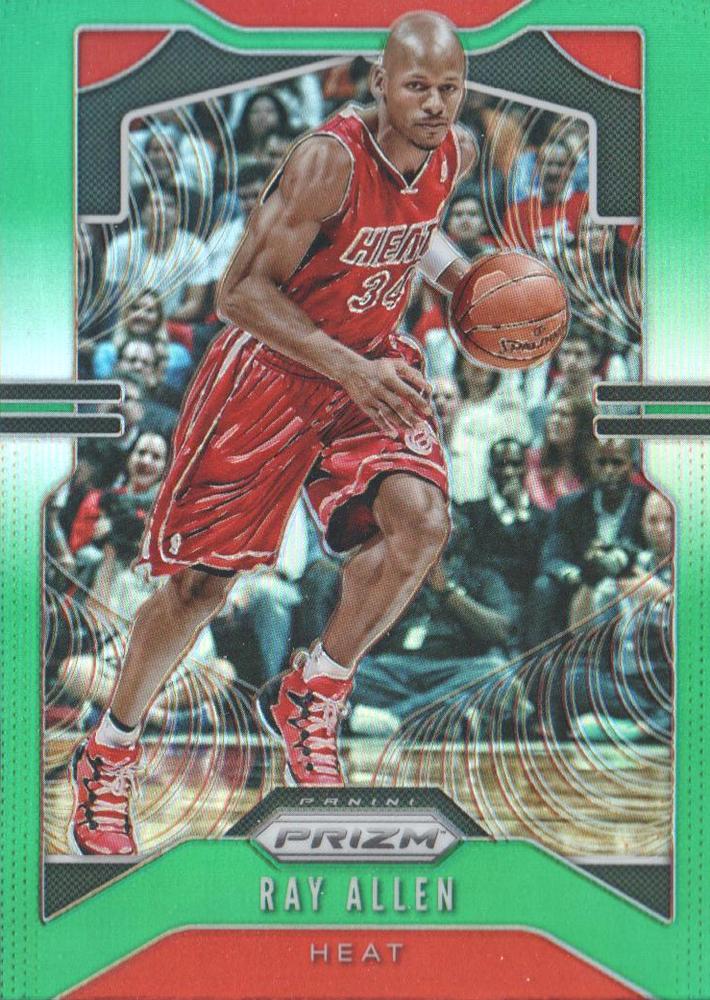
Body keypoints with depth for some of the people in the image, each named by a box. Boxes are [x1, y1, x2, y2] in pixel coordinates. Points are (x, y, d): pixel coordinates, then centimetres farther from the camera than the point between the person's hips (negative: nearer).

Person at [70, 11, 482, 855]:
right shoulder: (329, 160, -25)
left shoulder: (455, 154, -3)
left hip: (372, 365, 5)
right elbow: (240, 292, -24)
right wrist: (349, 369, -32)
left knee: (422, 522, -21)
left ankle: (309, 698, 3)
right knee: (200, 584, 0)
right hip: (270, 368, -5)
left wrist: (461, 276, 3)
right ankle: (109, 753, 22)